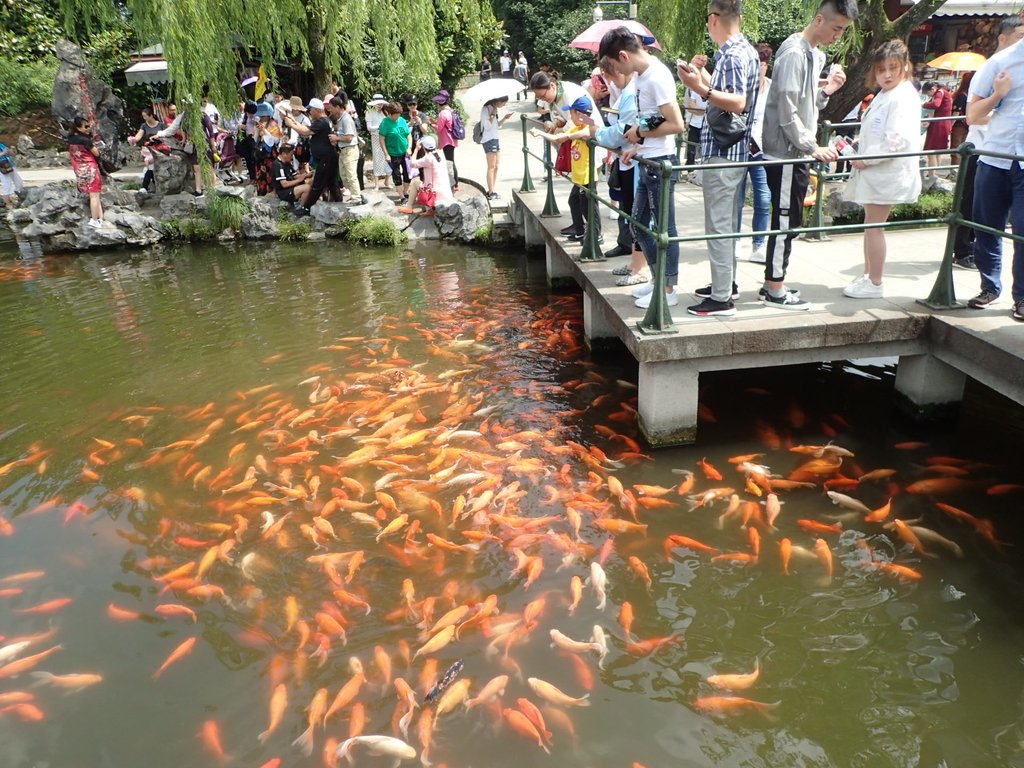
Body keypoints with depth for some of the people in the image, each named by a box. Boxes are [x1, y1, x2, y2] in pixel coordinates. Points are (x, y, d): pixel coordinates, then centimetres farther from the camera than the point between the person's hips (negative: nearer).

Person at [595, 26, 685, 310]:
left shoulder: (657, 77, -17)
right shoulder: (642, 75, 10)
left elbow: (676, 124, -21)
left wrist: (641, 132, -12)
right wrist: (638, 147, 10)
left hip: (660, 163, -10)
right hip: (647, 163, 10)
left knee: (664, 228, 0)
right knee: (639, 225, 16)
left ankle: (668, 289, 11)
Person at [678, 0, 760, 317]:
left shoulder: (733, 55, -16)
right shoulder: (746, 50, 15)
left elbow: (737, 103, -25)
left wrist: (700, 88, -33)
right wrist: (704, 75, 25)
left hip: (722, 152, -10)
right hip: (733, 149, 10)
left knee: (718, 225, -8)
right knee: (727, 222, 17)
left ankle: (722, 298, -4)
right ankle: (726, 283, 27)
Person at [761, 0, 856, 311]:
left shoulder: (816, 54, 16)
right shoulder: (794, 53, -14)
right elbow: (787, 110, -20)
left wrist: (827, 90, 2)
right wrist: (813, 147, -19)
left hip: (797, 153, 9)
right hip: (786, 153, -9)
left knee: (788, 220, 12)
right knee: (785, 220, -4)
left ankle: (773, 283, 20)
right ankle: (775, 290, 4)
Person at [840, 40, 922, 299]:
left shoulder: (904, 97, -14)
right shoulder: (884, 94, 16)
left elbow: (898, 140, -23)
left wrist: (866, 159, -18)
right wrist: (862, 154, 8)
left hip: (887, 172, -10)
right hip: (874, 170, 10)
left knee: (874, 226, -6)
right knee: (871, 225, 14)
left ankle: (875, 284, 2)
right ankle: (868, 276, 23)